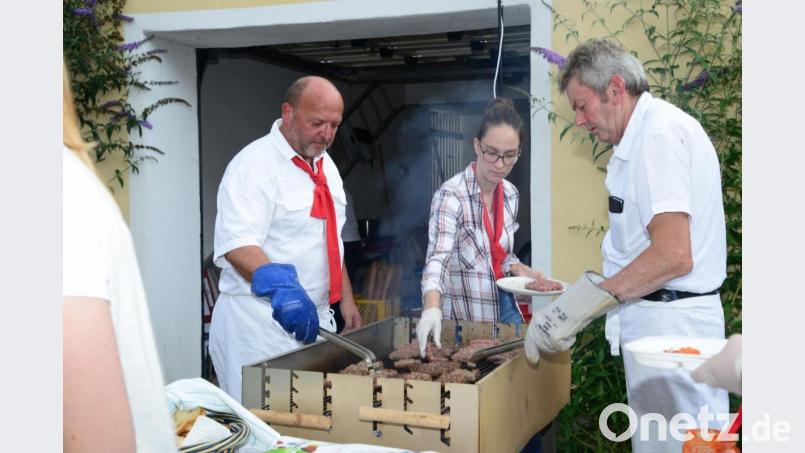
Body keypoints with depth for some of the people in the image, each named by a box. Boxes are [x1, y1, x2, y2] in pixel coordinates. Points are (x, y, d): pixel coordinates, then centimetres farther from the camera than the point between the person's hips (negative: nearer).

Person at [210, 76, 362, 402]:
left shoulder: (324, 164, 13)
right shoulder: (255, 163, -13)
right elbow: (237, 244, -26)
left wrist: (346, 300, 16)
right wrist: (280, 287, -40)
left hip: (314, 318, 8)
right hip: (261, 323, -8)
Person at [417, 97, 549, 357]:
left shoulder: (510, 194, 2)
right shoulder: (451, 195, -19)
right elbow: (438, 259, -32)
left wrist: (519, 269, -5)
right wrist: (432, 307, -48)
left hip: (504, 308, 6)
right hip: (465, 316, -6)